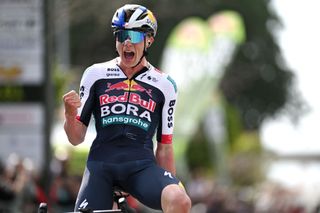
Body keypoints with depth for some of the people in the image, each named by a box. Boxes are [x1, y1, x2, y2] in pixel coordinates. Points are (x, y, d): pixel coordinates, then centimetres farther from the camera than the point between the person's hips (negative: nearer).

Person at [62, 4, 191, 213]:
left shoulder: (163, 85, 9)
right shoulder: (96, 75, 9)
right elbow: (76, 138, 10)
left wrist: (170, 188, 11)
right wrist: (70, 113, -11)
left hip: (142, 166, 0)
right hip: (101, 164, 0)